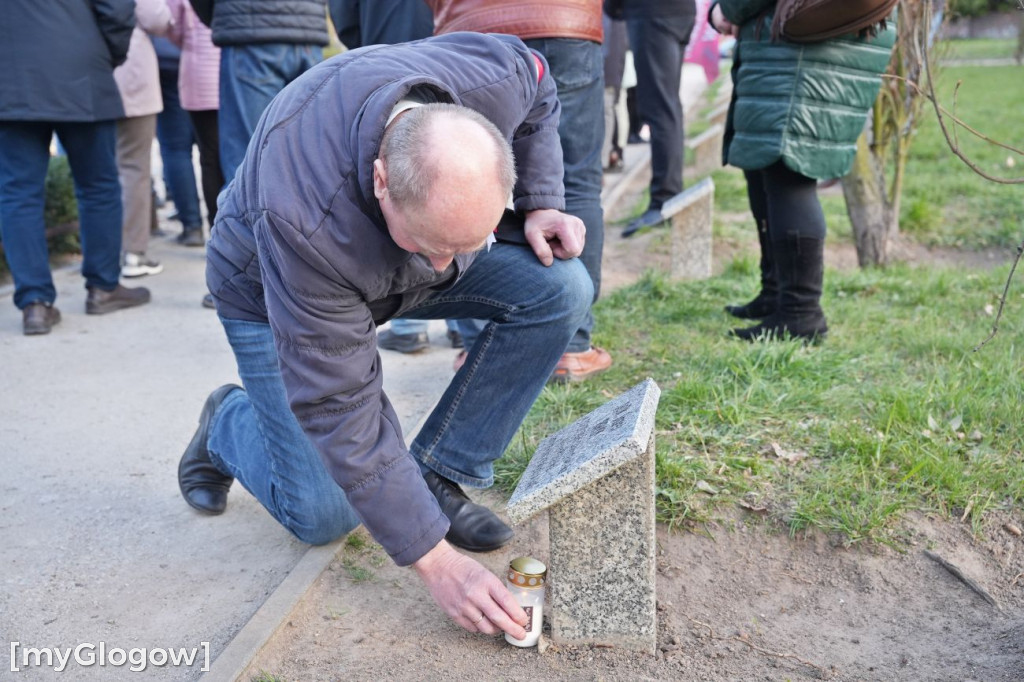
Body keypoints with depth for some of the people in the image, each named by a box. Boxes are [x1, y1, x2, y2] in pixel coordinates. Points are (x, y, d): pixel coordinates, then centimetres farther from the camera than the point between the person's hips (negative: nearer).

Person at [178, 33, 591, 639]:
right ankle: (229, 424, 21)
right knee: (324, 515, -13)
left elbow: (539, 98, -3)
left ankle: (437, 476, -8)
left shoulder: (495, 78, -32)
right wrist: (434, 559, -31)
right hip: (270, 292, -4)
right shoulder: (302, 219, -43)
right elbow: (340, 407, -34)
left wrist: (540, 204, -17)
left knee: (560, 289, -20)